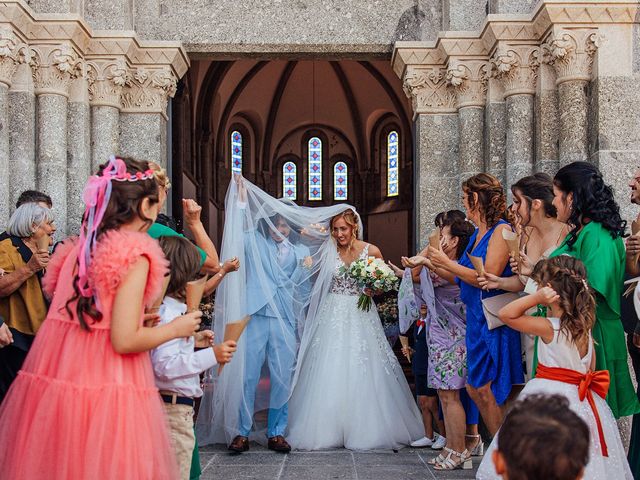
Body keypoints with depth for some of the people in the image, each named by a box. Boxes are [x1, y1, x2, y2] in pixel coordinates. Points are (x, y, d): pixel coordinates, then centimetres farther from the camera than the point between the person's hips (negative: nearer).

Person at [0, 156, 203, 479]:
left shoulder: (77, 249, 10)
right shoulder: (135, 256, -11)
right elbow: (124, 341, -17)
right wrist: (175, 329, -1)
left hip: (53, 383, 7)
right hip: (105, 390, -7)